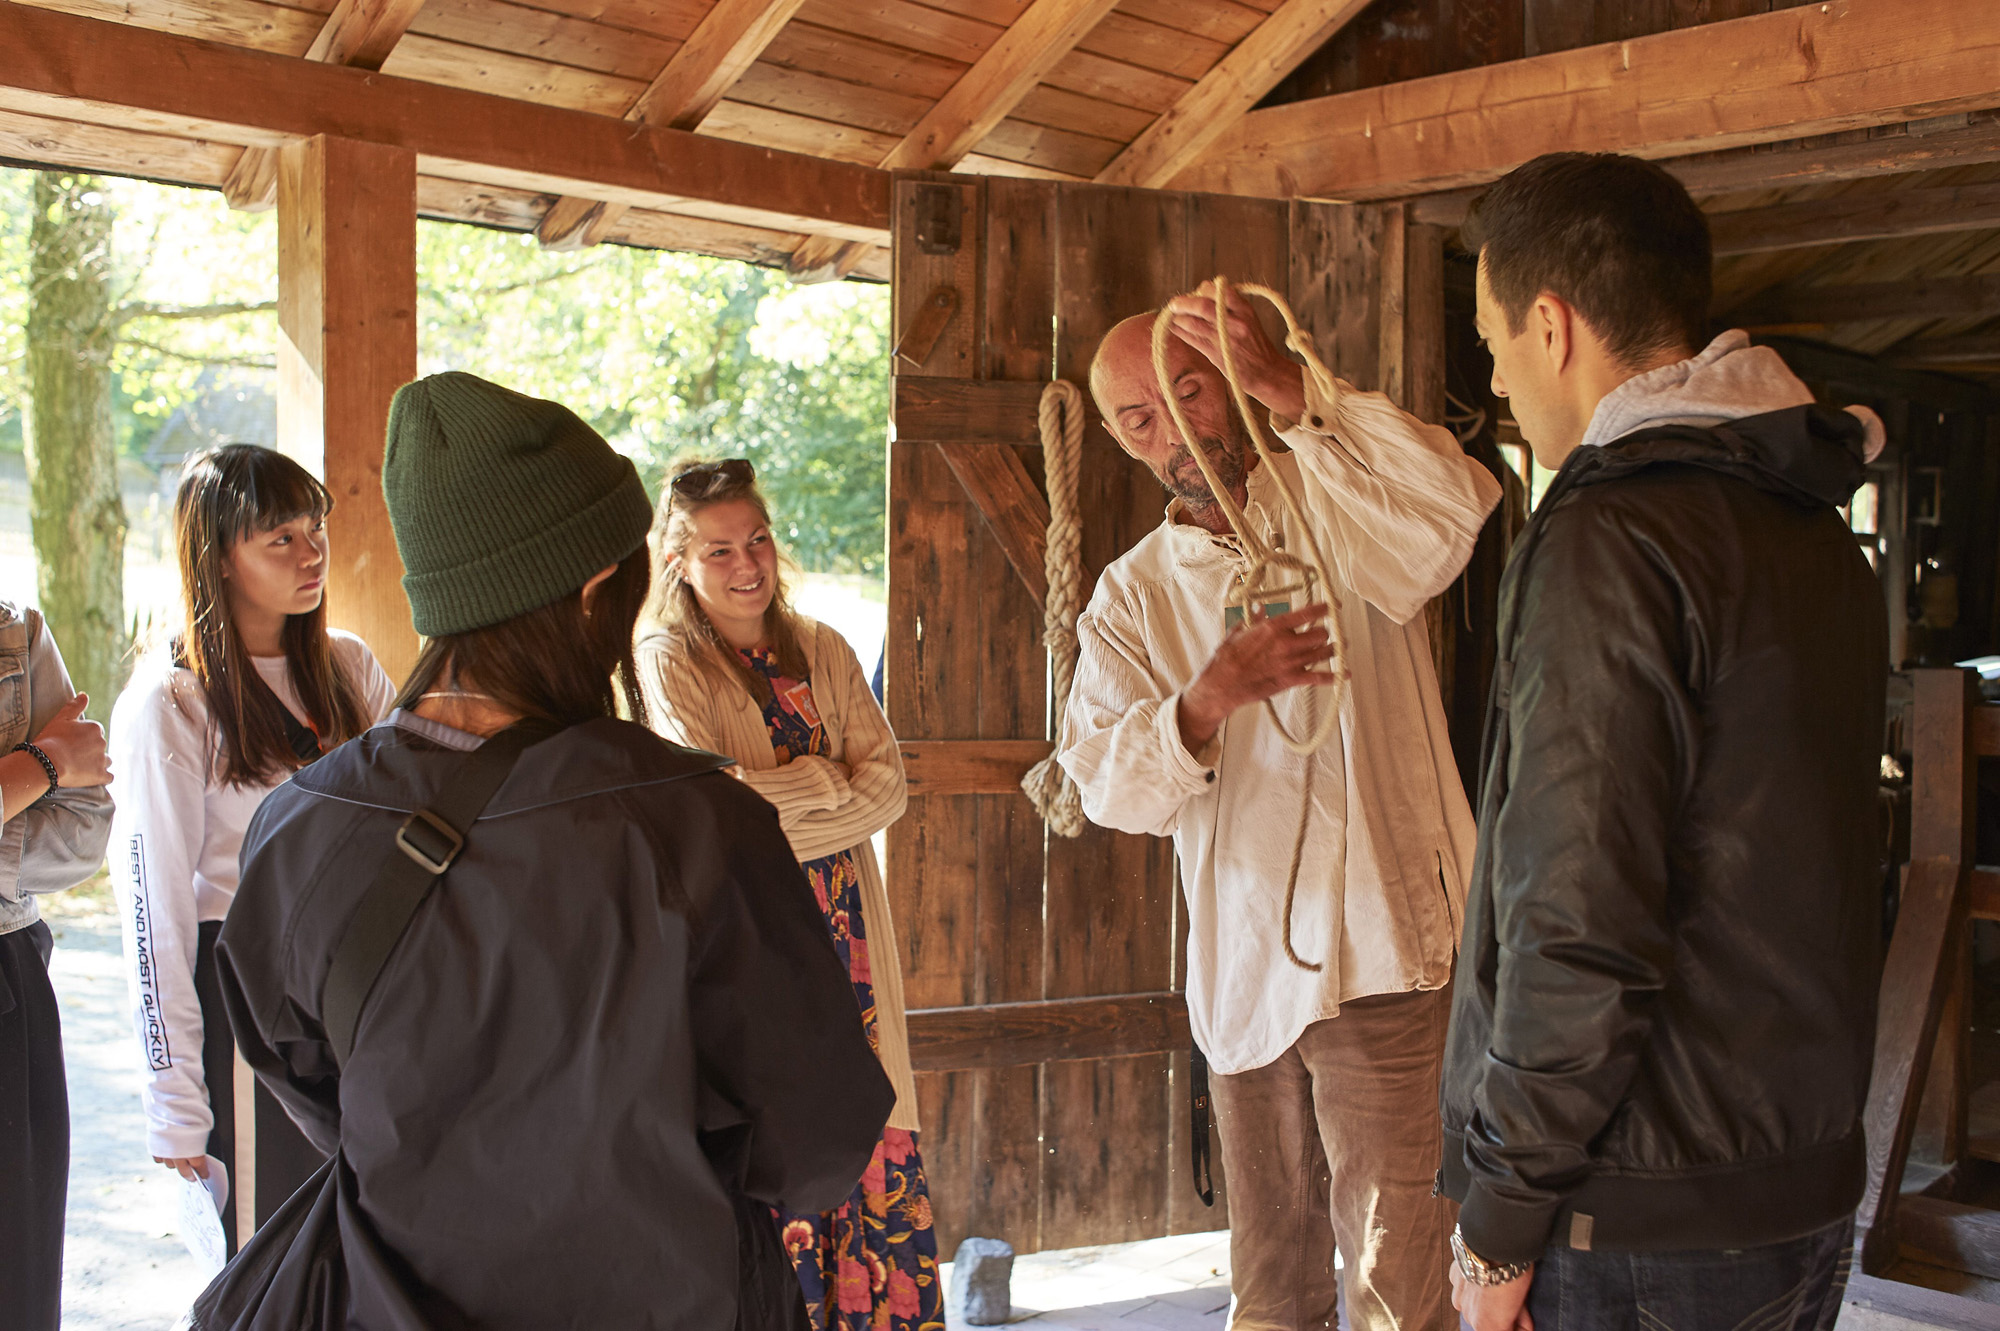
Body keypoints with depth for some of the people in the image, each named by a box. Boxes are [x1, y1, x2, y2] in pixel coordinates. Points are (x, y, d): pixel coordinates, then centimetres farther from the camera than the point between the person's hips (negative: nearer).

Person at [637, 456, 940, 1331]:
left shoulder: (822, 652, 11)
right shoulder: (669, 663, -3)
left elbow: (888, 790, 2)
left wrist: (765, 806, -11)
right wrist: (832, 778, -6)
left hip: (845, 932, 4)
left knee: (869, 1139, 4)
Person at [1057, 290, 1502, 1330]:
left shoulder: (1337, 502, 0)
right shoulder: (1130, 595, 9)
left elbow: (1449, 516, -24)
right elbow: (1107, 784, -3)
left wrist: (1290, 391, -26)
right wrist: (1210, 698, -22)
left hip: (1381, 950, -4)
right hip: (1241, 970, 4)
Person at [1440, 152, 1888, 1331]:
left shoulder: (1609, 540, -18)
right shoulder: (1823, 538, 10)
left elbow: (1580, 928, -23)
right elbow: (1838, 883, 14)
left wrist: (1504, 1218, -14)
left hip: (1635, 1227, -9)